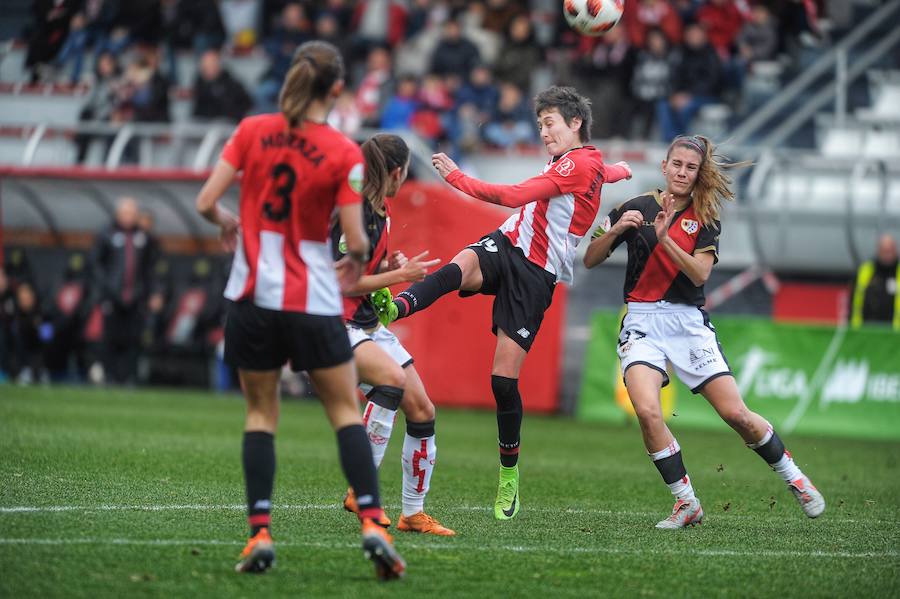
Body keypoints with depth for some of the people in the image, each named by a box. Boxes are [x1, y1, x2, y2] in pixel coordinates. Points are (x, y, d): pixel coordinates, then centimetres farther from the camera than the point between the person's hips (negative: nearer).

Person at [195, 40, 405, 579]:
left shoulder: (252, 131, -3)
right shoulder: (344, 153, -9)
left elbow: (206, 202, -3)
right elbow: (357, 240, -10)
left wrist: (227, 222, 19)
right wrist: (358, 260, 13)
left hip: (253, 293, 2)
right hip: (313, 300, -2)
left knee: (261, 413, 11)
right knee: (346, 411, 6)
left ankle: (260, 533, 1)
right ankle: (373, 524, -7)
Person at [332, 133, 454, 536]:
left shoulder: (382, 209, 9)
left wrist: (392, 264, 5)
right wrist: (400, 275, -15)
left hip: (367, 322, 10)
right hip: (338, 322, -10)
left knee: (422, 410, 5)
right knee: (392, 377, -35)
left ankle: (413, 514, 17)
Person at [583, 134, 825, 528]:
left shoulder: (705, 218, 5)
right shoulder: (636, 208, 5)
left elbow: (700, 274, -10)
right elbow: (590, 261, 6)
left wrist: (666, 239, -21)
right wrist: (615, 230, -12)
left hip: (688, 321, 0)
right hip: (642, 322, 0)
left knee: (735, 413, -6)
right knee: (647, 411, -24)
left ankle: (793, 477, 18)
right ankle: (686, 504, -11)